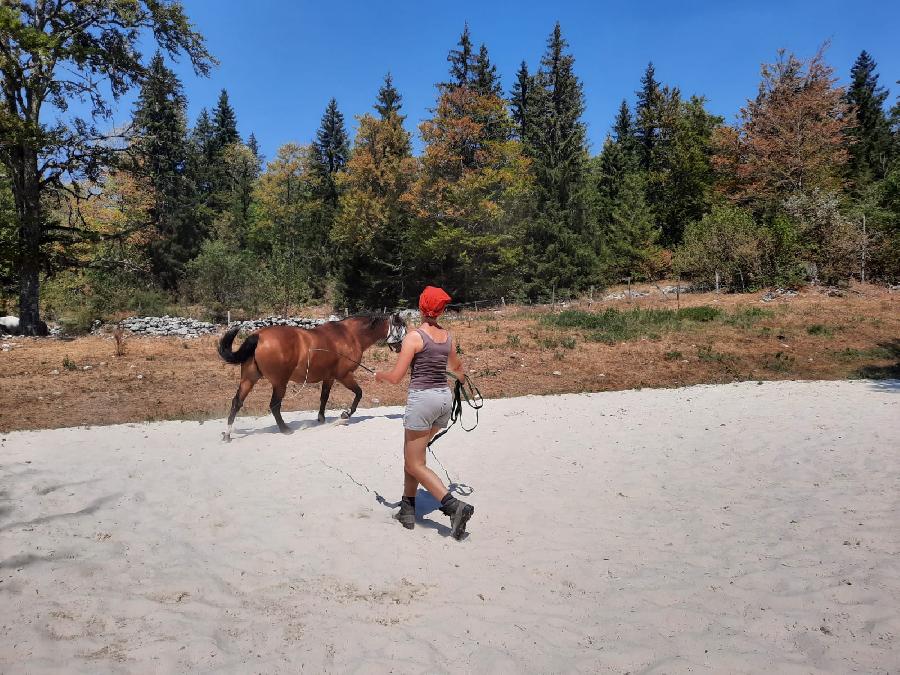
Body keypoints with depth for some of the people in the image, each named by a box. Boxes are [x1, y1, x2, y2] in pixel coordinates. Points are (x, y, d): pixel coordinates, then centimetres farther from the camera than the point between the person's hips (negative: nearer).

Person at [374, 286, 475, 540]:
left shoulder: (414, 336, -11)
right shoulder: (447, 336, 7)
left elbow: (395, 377, -13)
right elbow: (457, 368, 26)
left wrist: (380, 374, 10)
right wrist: (460, 374, 50)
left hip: (422, 398, -7)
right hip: (444, 397, 7)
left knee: (415, 464, 3)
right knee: (412, 455, 21)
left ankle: (454, 506, -10)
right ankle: (407, 509, 25)